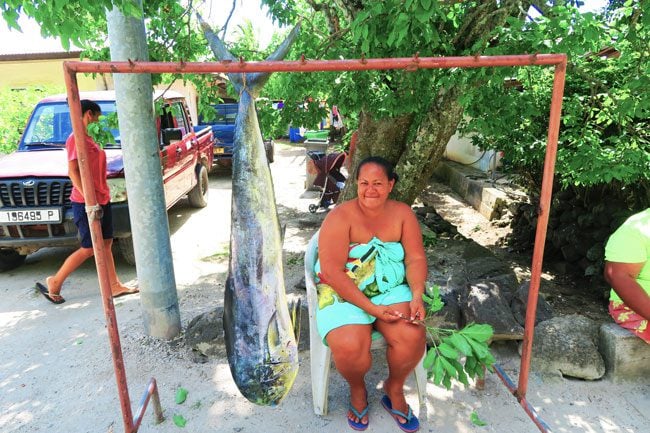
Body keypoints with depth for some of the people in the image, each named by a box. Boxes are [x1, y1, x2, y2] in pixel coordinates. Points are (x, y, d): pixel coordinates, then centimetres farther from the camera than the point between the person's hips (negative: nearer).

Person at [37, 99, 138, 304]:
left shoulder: (88, 139, 15)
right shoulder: (76, 138, -13)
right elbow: (72, 172, -20)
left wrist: (103, 196, 16)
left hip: (102, 200, 9)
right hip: (85, 203, -9)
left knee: (106, 244, 10)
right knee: (88, 249, -1)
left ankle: (114, 286, 17)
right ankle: (54, 283, 15)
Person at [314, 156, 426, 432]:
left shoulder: (402, 213, 0)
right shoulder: (340, 217, -14)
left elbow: (416, 258, -2)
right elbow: (332, 272, -20)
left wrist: (417, 296, -21)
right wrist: (372, 308, -23)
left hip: (391, 290, 3)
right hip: (344, 294, -3)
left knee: (413, 336, -23)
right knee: (350, 347, -29)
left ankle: (394, 389, 11)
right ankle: (357, 390, 11)